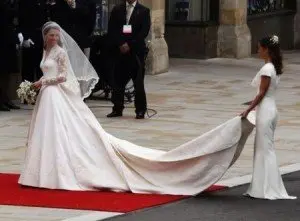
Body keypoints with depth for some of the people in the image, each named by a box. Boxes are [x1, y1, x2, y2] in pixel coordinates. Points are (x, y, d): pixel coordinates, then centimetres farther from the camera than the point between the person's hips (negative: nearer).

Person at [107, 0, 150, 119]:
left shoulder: (143, 11, 3)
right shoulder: (117, 10, 10)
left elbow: (144, 32, -5)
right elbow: (111, 30, 5)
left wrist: (130, 45, -11)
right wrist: (120, 44, -8)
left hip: (136, 51, -2)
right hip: (120, 51, 3)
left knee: (138, 81, -2)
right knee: (118, 80, 3)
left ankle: (140, 110, 4)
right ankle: (117, 108, 11)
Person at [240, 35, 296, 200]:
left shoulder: (266, 69, -18)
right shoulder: (275, 67, 10)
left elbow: (261, 94, -18)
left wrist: (248, 110, -13)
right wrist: (252, 108, 19)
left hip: (265, 111, -10)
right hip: (270, 108, 10)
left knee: (265, 149, -3)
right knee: (263, 148, 13)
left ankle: (269, 189, 1)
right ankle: (261, 188, 17)